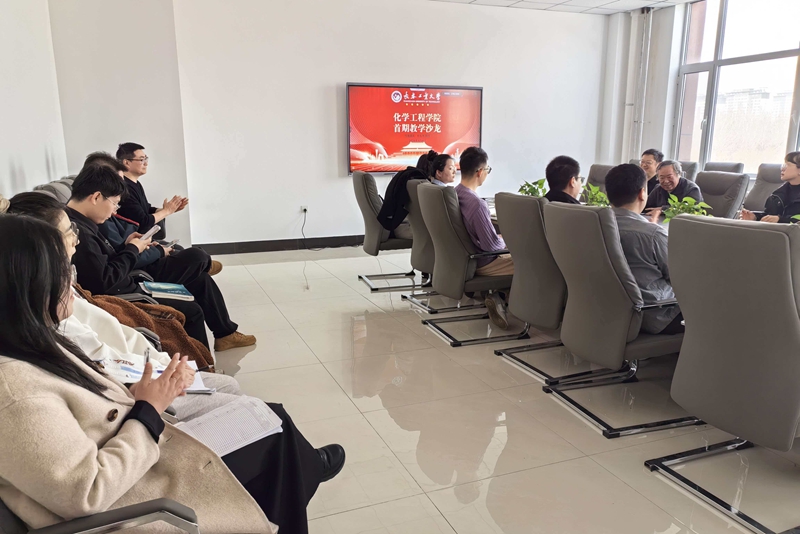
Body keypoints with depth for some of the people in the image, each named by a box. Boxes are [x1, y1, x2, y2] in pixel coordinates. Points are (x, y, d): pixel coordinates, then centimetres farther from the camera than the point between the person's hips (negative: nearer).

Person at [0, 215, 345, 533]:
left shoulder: (32, 344, -3)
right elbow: (87, 494, -31)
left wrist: (139, 396, -8)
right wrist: (148, 411, -22)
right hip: (124, 503, -9)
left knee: (271, 416, 9)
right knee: (275, 427, 4)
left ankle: (305, 467, 41)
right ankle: (310, 467, 39)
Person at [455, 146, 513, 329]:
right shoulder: (476, 203, -30)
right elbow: (492, 245, -24)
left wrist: (497, 237, 9)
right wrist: (505, 240, -3)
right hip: (480, 262, -8)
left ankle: (497, 295, 12)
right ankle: (499, 297, 4)